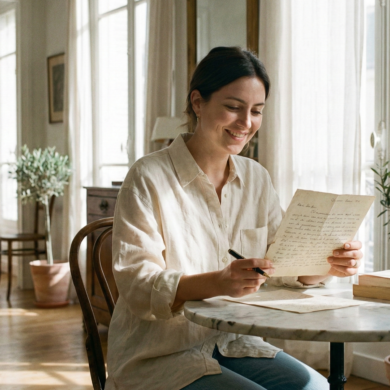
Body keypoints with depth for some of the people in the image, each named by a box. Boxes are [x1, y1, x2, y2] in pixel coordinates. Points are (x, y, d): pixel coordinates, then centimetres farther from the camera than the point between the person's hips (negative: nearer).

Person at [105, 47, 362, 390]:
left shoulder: (256, 178, 8)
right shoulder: (149, 178, -12)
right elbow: (134, 283, -18)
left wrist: (329, 266, -18)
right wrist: (217, 283, -34)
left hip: (234, 344, 5)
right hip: (161, 354, -5)